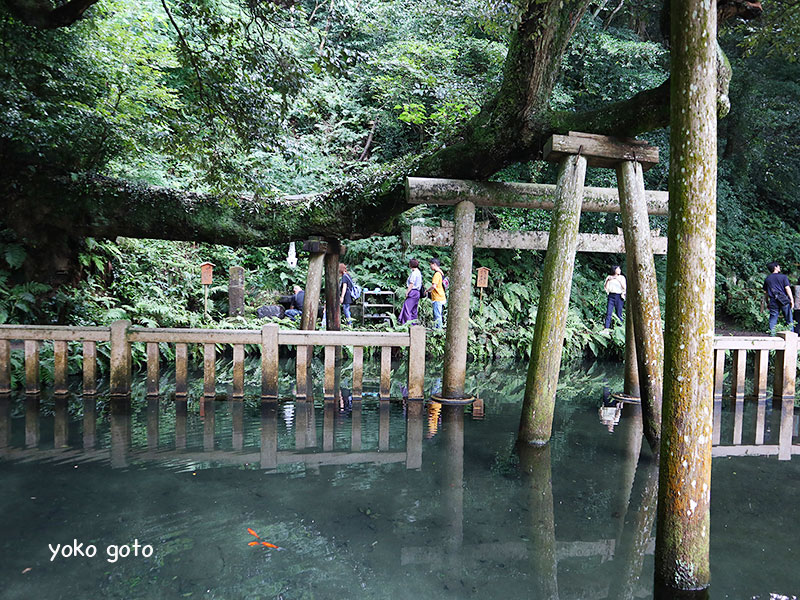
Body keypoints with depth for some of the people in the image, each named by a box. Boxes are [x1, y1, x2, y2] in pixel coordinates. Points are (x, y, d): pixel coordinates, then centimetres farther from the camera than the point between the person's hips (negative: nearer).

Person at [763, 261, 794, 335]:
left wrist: (767, 303, 19)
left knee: (773, 319, 4)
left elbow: (765, 292, 12)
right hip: (784, 301, -2)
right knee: (789, 319, 6)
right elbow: (787, 288, -7)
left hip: (773, 301, 3)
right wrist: (792, 300, -6)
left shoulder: (767, 279, 10)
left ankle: (772, 335, -1)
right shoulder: (783, 277, 0)